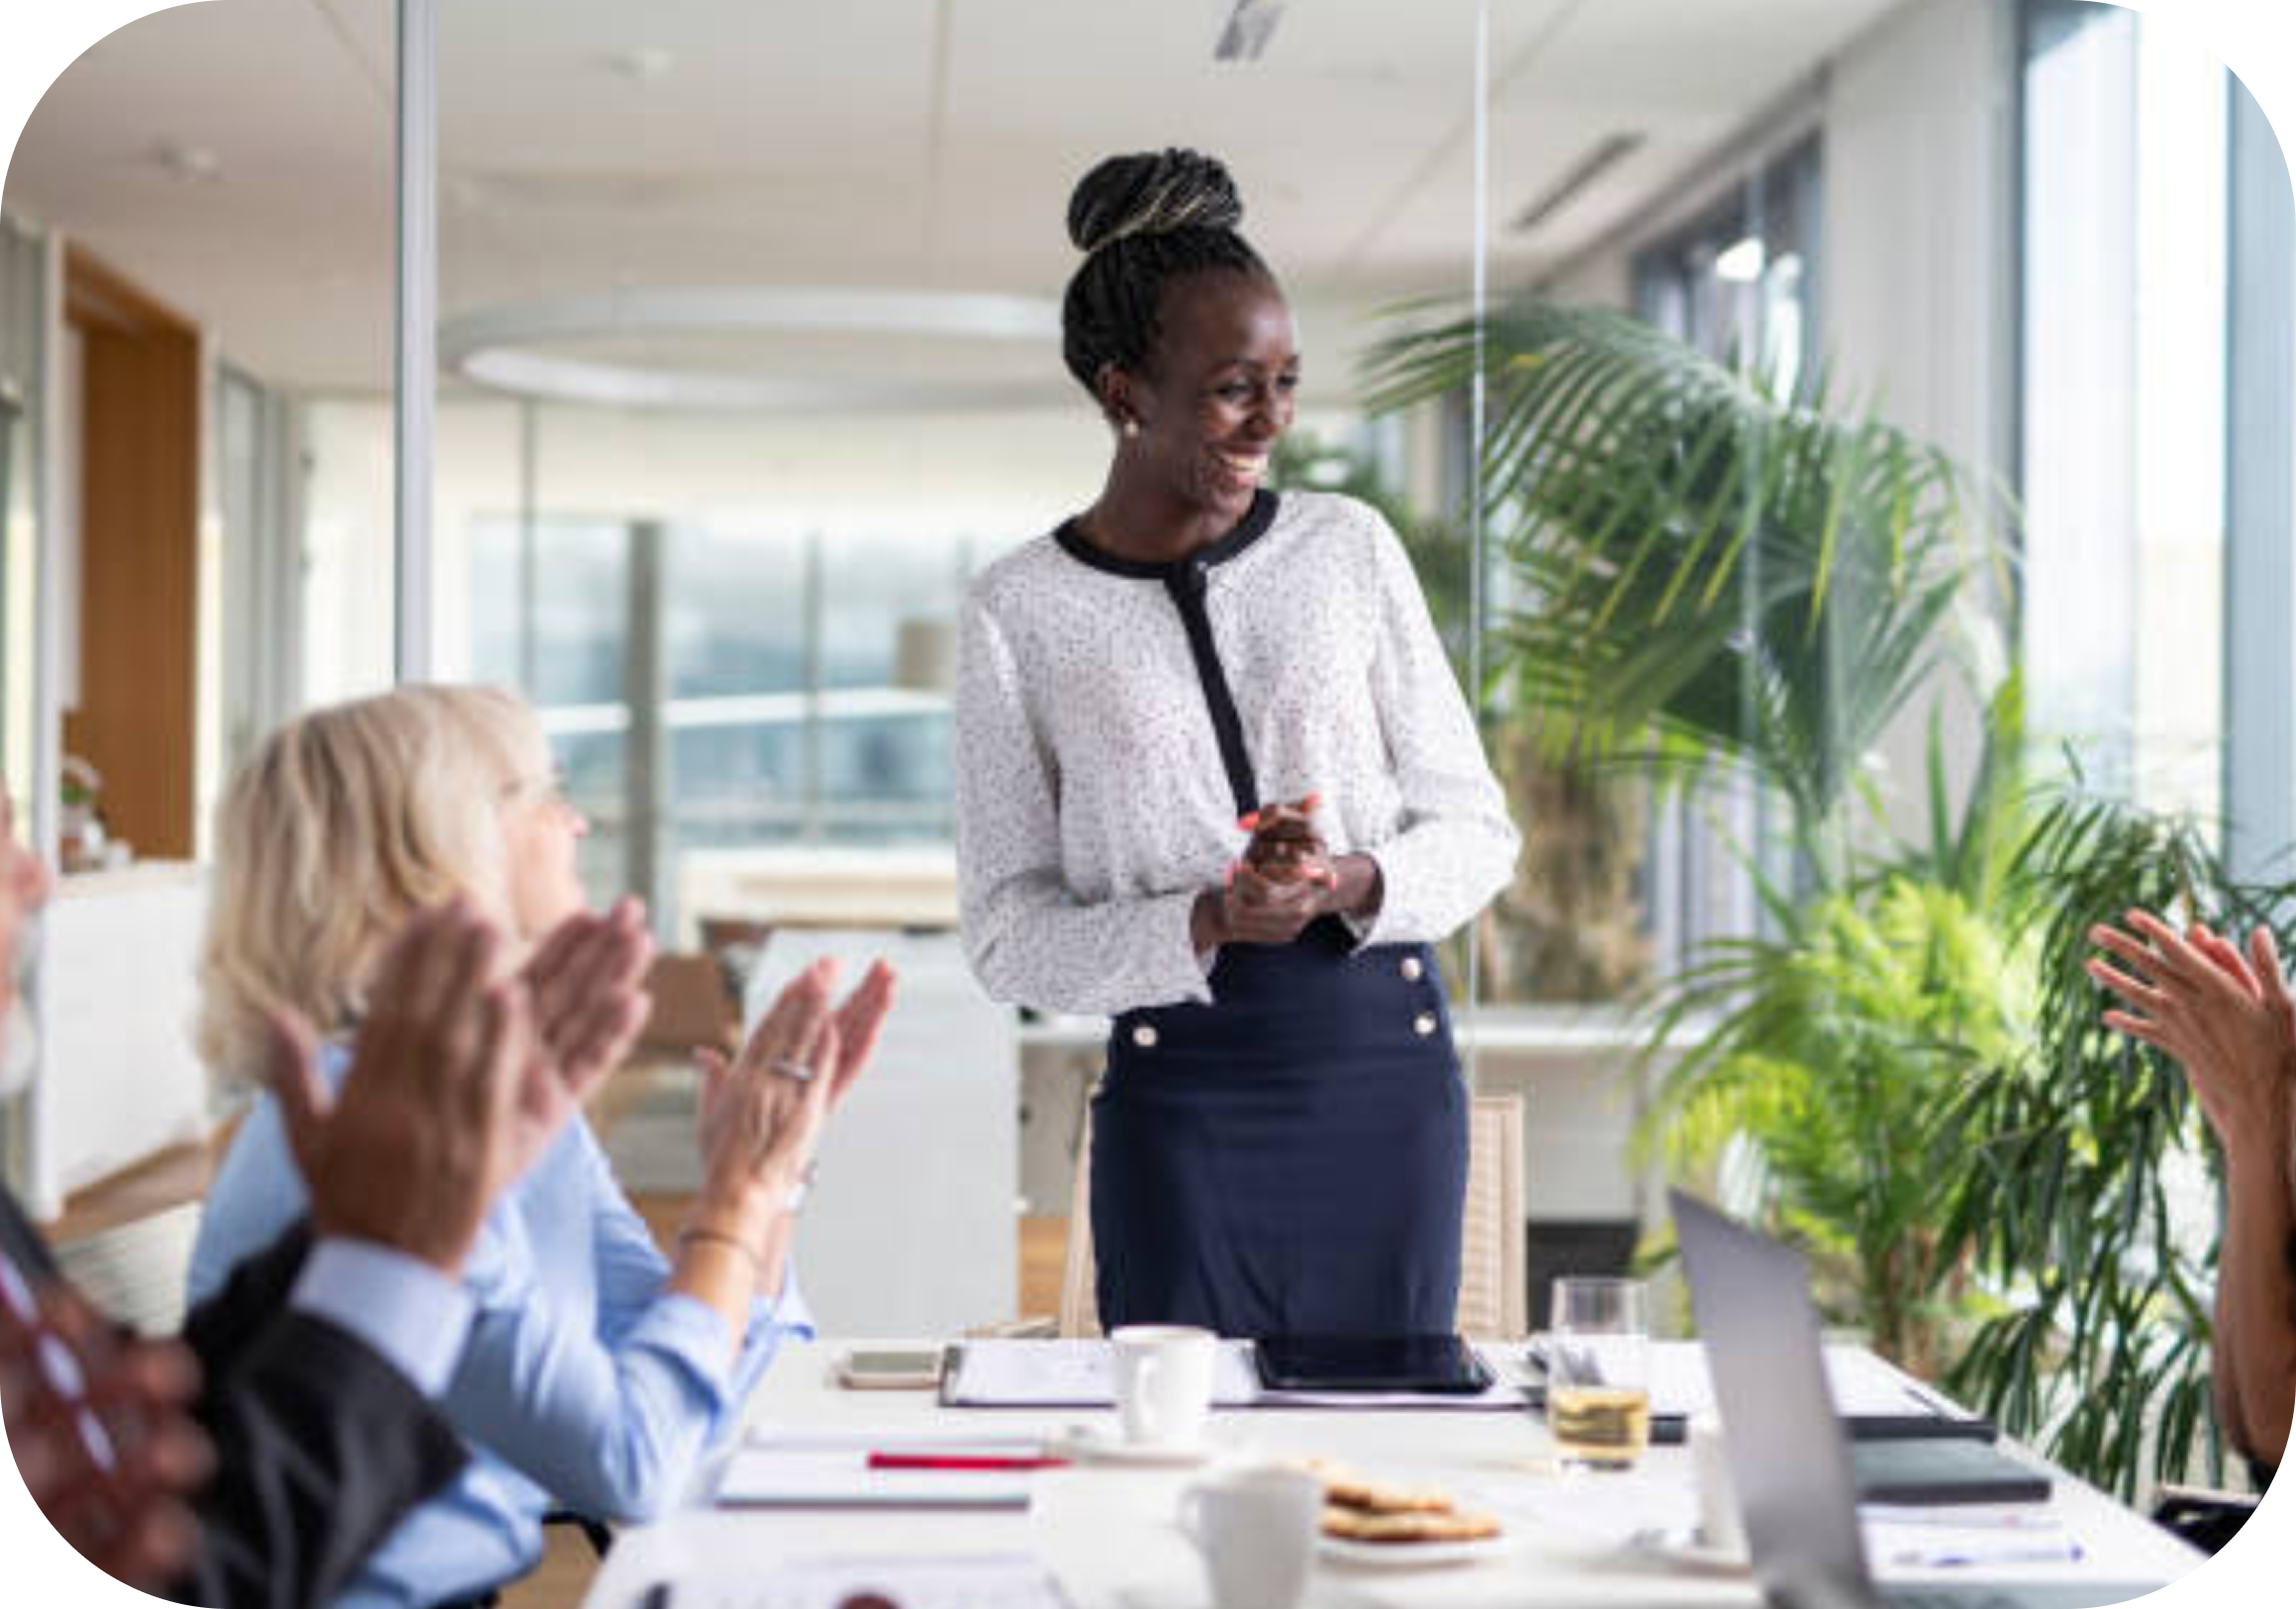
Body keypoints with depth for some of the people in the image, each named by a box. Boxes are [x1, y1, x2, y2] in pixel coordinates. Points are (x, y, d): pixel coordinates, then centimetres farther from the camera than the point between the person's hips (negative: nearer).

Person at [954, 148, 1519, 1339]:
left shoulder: (1348, 548, 5)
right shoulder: (1020, 613, -1)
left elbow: (1476, 829, 8)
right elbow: (1008, 936, -2)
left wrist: (1357, 882, -13)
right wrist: (1204, 923, -18)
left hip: (1389, 1072, 2)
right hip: (1180, 1097, -2)